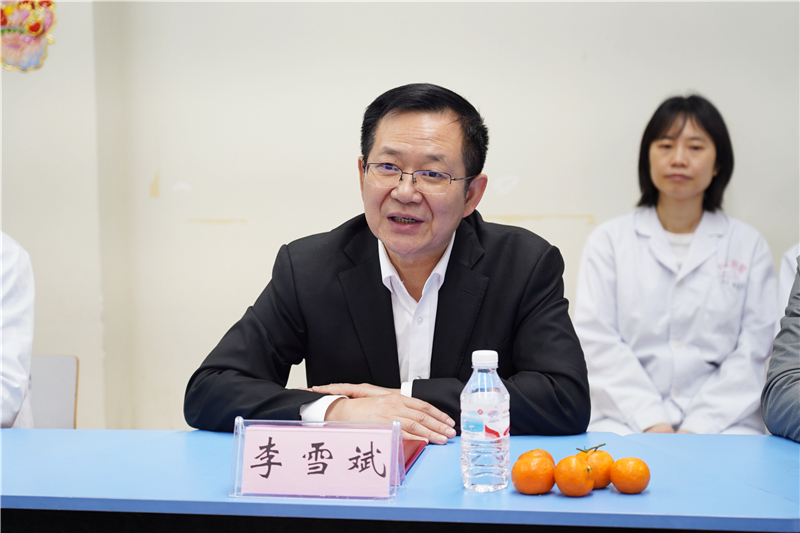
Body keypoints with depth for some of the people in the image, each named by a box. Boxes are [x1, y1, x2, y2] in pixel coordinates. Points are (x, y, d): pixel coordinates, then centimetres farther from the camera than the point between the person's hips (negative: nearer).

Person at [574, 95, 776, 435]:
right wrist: (650, 421, -12)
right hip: (626, 418, -1)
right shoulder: (608, 240, 12)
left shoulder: (749, 246, 13)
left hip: (722, 422, 1)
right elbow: (596, 341, 1)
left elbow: (753, 354, 4)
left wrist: (698, 427, -11)